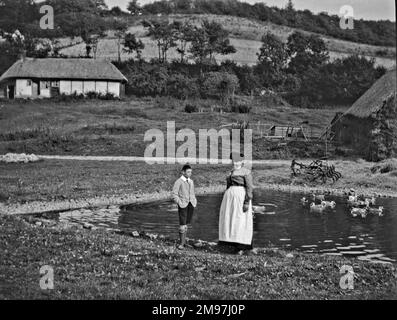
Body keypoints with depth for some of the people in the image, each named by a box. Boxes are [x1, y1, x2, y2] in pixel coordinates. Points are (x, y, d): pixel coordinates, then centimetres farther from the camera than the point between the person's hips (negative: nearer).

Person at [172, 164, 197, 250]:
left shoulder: (191, 181, 15)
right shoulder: (179, 182, -4)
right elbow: (174, 194, -6)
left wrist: (195, 201, 11)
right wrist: (179, 203, -14)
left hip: (191, 204, 6)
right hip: (183, 204, -6)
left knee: (186, 223, 10)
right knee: (182, 224, -8)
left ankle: (183, 240, 20)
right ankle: (181, 243, -3)